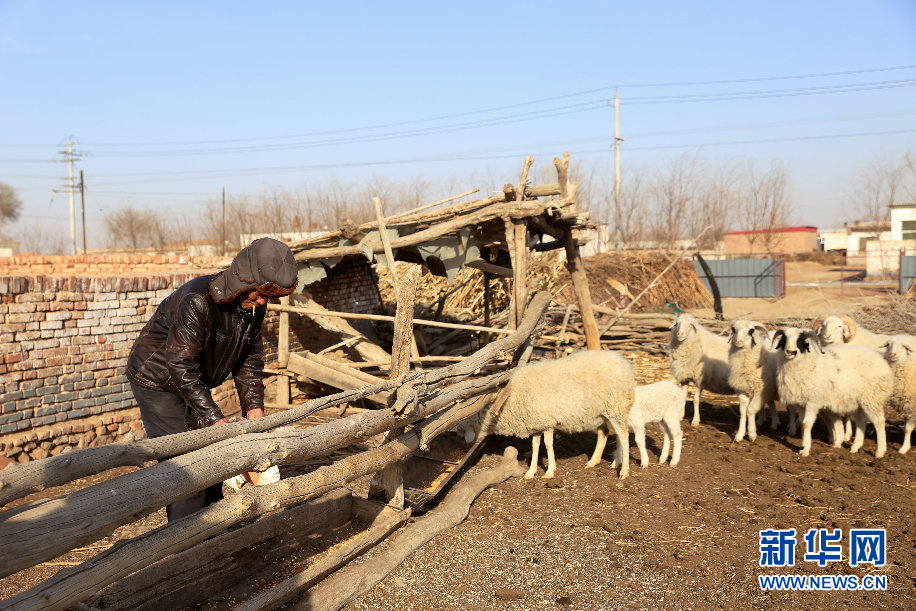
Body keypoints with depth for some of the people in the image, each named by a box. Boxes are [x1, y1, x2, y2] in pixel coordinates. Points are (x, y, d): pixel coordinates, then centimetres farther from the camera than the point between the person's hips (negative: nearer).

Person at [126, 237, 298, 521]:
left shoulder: (254, 306, -9)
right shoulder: (197, 300, -34)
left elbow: (250, 357, 0)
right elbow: (181, 365, -34)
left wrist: (253, 404, -12)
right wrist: (215, 419, -35)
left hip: (196, 383, 8)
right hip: (158, 381, -8)